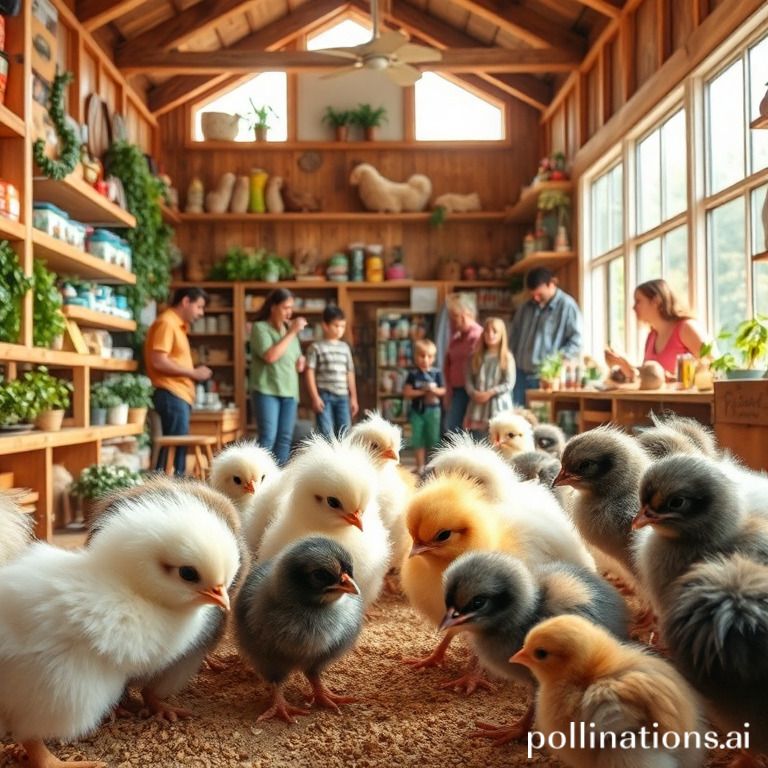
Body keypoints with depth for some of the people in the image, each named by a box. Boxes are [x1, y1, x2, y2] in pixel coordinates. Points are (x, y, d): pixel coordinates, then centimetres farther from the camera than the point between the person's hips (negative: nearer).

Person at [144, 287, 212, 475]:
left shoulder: (177, 325, 21)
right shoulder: (166, 323, -10)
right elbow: (158, 362, -19)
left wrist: (194, 373, 7)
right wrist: (193, 373, -13)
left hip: (180, 395, 10)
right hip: (172, 395, -10)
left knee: (176, 447, 10)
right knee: (176, 447, -10)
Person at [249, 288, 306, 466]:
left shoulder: (289, 329, 16)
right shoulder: (260, 327, -3)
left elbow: (297, 361, 26)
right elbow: (270, 356, -18)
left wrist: (301, 362, 2)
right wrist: (291, 333, -15)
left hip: (289, 391, 6)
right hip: (266, 391, -6)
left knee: (285, 438, 5)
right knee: (268, 438, -13)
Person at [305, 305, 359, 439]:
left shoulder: (345, 347, 13)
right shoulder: (316, 347, -2)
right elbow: (310, 373, -5)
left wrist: (353, 397, 13)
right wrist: (315, 397, -12)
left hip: (343, 396, 5)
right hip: (324, 396, -5)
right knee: (326, 434, -6)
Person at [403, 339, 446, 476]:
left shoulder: (436, 373, -2)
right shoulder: (413, 374, -5)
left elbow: (443, 390, 1)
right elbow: (406, 393, -9)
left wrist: (434, 390, -19)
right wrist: (422, 391, -17)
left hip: (433, 410, 1)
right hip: (417, 410, 0)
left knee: (432, 439, 7)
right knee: (418, 439, 2)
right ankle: (420, 466, 11)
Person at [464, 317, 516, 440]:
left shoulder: (507, 357, -3)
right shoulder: (477, 356, 9)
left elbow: (509, 383, -9)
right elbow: (469, 380, 6)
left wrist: (489, 393, -16)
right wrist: (473, 393, -13)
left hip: (499, 406, -4)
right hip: (478, 406, 4)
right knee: (477, 444, 7)